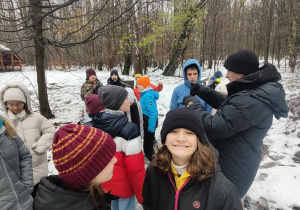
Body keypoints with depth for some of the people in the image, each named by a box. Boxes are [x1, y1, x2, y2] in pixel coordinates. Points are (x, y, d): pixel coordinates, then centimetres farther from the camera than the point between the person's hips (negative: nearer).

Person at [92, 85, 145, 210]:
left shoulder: (96, 124, -5)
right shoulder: (128, 129, -27)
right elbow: (135, 167, -23)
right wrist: (142, 195, -10)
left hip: (104, 183, 6)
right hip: (124, 186, -6)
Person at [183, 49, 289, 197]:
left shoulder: (250, 101, -31)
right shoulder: (255, 91, 4)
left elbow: (214, 127, -30)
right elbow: (226, 104, 16)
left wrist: (193, 104, -17)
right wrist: (202, 90, 4)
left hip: (232, 169, -10)